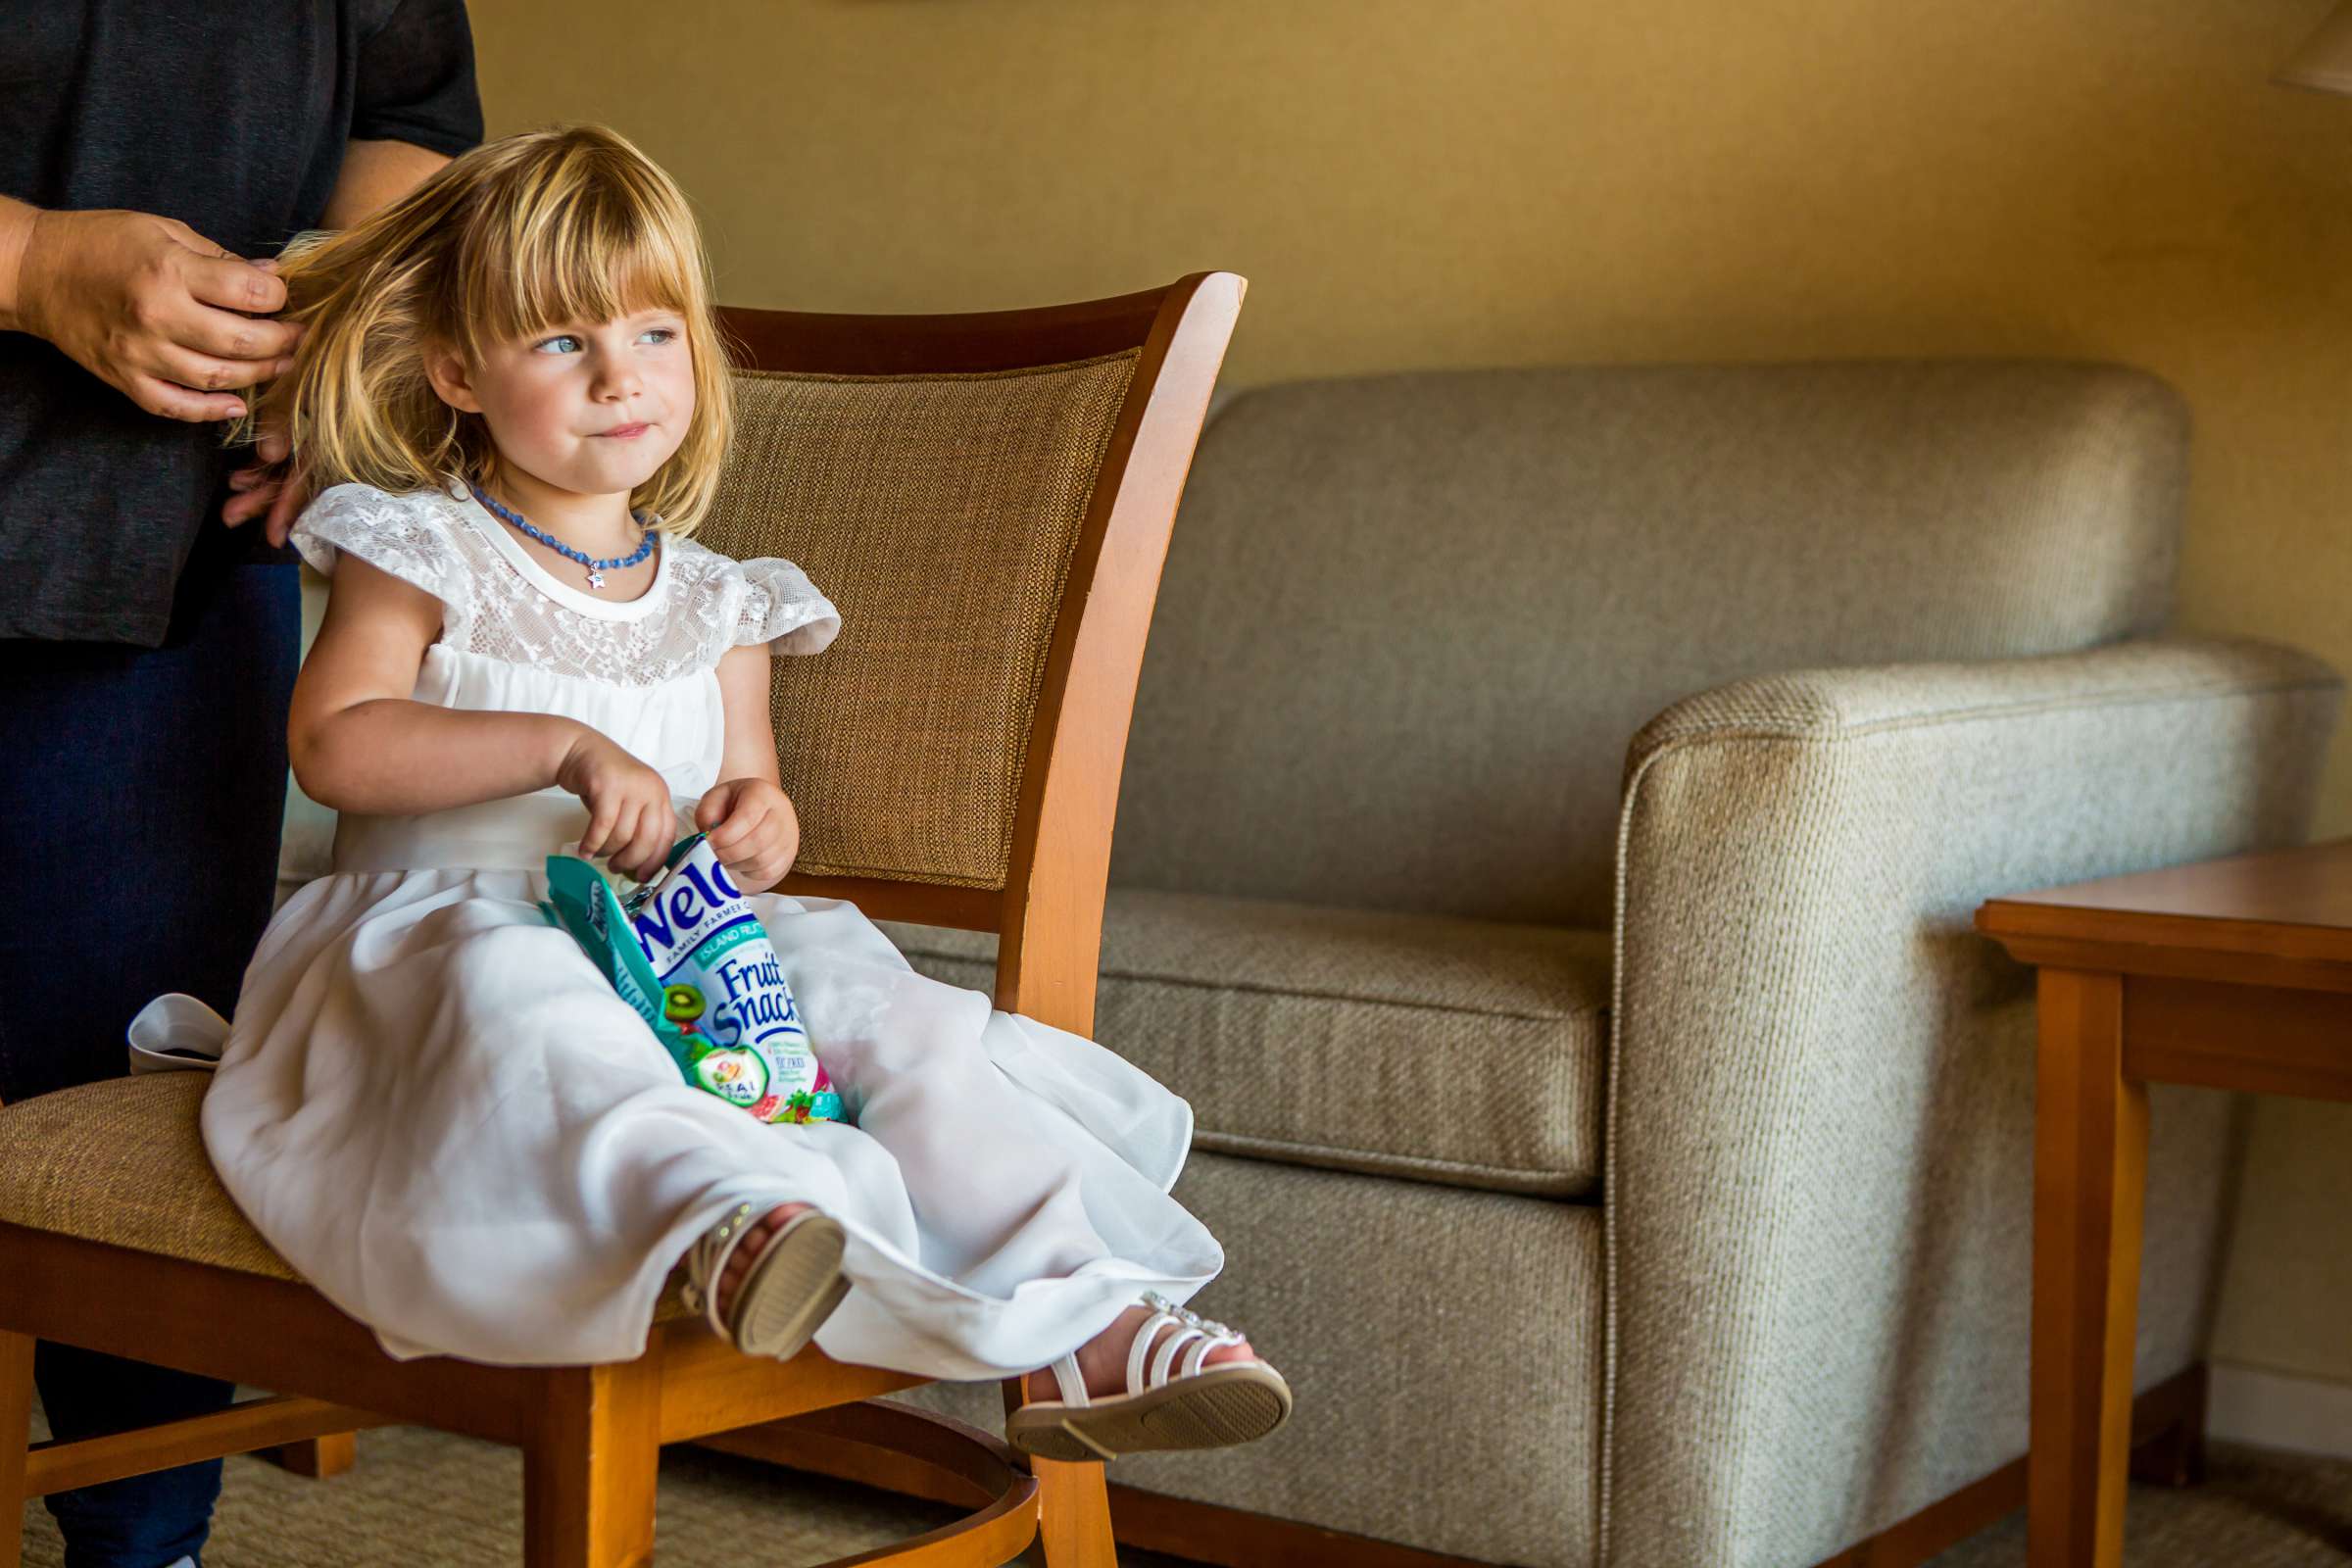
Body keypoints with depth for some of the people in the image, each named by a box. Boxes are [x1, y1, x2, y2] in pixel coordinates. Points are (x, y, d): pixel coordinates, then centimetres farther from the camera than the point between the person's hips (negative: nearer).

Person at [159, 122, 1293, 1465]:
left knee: (876, 996, -23)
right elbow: (334, 745, -10)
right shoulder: (418, 554, 4)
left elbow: (751, 793, 17)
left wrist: (756, 827, -10)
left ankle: (1080, 1321, -31)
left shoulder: (716, 603, 17)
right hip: (444, 928, -4)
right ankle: (730, 1218, -66)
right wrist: (565, 748, -21)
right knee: (521, 996, -40)